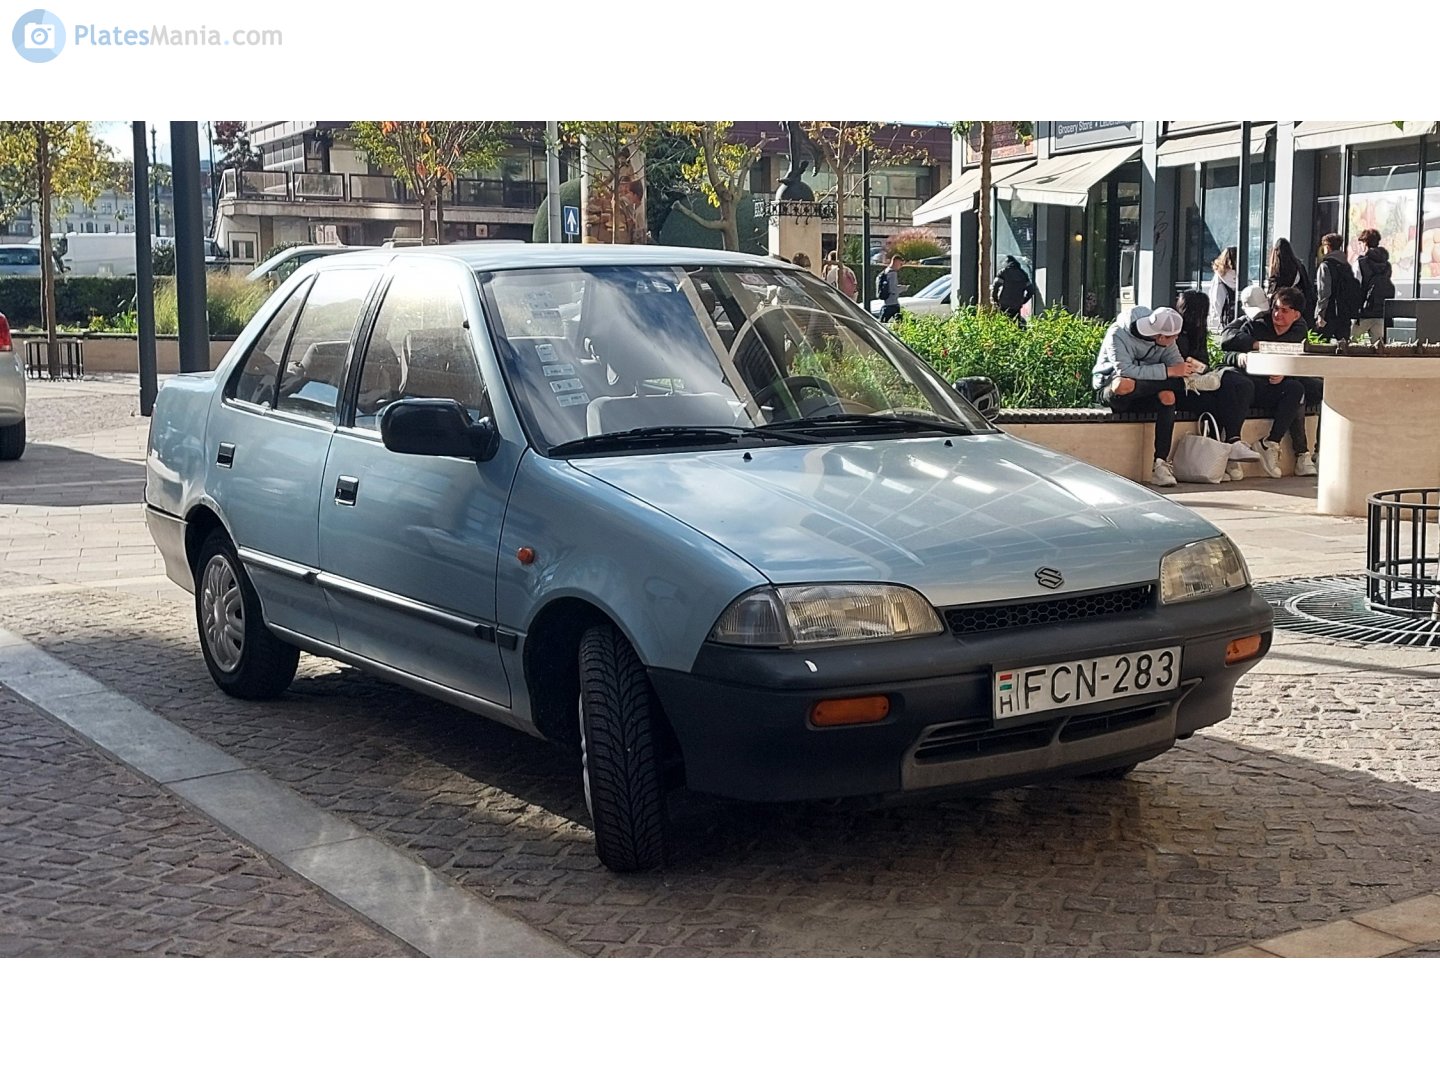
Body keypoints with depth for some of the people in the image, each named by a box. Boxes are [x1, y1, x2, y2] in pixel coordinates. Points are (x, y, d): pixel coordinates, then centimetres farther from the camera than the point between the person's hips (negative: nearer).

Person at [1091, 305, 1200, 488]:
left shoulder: (1164, 337, -1)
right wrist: (1169, 371, -34)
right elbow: (1125, 371, -32)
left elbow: (1175, 362, -2)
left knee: (1167, 396, -30)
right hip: (1109, 389, -5)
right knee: (1124, 384, -41)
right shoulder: (1118, 334, -21)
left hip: (1143, 391, 5)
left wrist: (1186, 368, -27)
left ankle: (1161, 463, -29)